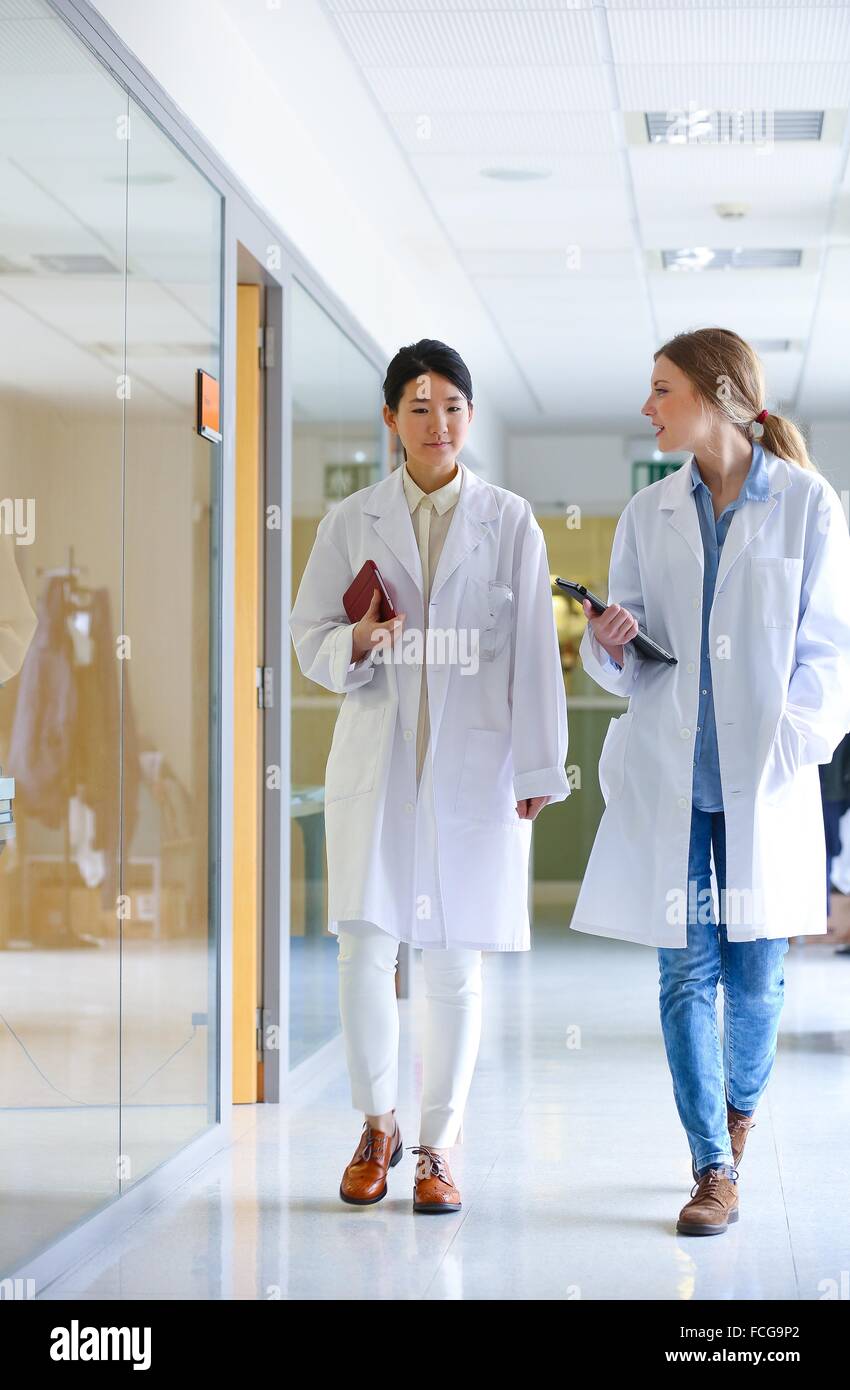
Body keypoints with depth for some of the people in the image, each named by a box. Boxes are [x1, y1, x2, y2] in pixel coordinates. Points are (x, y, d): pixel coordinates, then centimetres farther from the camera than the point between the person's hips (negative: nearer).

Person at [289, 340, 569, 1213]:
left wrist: (538, 769, -1)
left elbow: (533, 651, 2)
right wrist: (357, 644, -14)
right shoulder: (350, 521, 7)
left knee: (456, 966, 3)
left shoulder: (508, 521, 4)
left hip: (474, 766, -1)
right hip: (376, 761, 1)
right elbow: (308, 638, 8)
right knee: (364, 952, -4)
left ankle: (439, 1145, 16)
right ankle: (377, 1125, 18)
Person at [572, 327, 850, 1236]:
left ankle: (740, 1109, 34)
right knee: (686, 969, -1)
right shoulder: (648, 515, 9)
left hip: (763, 778, -2)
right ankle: (714, 1170, 6)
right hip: (668, 775, 2)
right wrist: (608, 643, -11)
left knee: (756, 972, 6)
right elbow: (622, 657, 11)